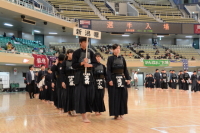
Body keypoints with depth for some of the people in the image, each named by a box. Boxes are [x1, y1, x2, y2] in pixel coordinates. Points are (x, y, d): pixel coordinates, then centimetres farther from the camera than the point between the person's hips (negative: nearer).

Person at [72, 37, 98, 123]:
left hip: (89, 75, 4)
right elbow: (74, 65, -4)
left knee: (89, 95, 3)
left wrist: (89, 65, -10)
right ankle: (83, 115, -4)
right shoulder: (76, 52, -2)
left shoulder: (90, 52, 10)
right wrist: (82, 63, -17)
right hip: (80, 76, -4)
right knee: (81, 95, -8)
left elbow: (95, 63, 9)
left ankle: (84, 112, 20)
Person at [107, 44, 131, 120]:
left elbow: (125, 70, 14)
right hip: (114, 79, -5)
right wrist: (109, 80, -17)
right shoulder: (110, 58, -2)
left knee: (122, 95, 5)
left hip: (121, 79, 5)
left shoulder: (122, 58, 12)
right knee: (115, 96, -4)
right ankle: (116, 114, 4)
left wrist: (128, 78, 6)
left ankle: (121, 113, 16)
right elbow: (108, 70, -8)